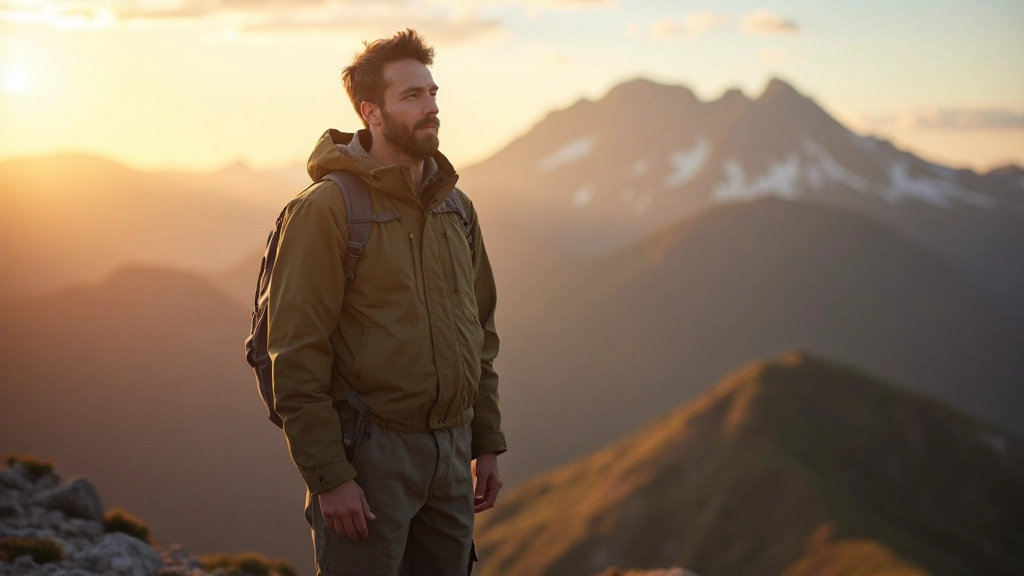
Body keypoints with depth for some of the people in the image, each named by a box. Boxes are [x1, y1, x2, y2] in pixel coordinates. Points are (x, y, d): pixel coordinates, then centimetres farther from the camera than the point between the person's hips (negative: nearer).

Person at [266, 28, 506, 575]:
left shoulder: (456, 207, 11)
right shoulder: (325, 209, -11)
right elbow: (297, 359, -15)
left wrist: (487, 444, 13)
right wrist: (328, 477, -18)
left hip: (449, 450, 7)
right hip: (367, 451, -7)